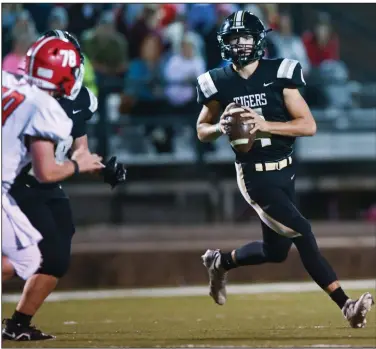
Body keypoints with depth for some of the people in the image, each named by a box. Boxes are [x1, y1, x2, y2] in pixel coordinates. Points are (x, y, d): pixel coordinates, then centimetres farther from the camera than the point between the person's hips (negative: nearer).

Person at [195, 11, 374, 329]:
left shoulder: (279, 74, -5)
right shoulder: (220, 83, -4)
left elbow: (309, 126, -10)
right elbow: (202, 131, 9)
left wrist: (264, 125, -22)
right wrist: (221, 127, -13)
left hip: (286, 171, 4)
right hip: (256, 175, -4)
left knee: (276, 250, 12)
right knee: (301, 234, -15)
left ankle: (221, 262, 38)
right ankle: (345, 305, -14)